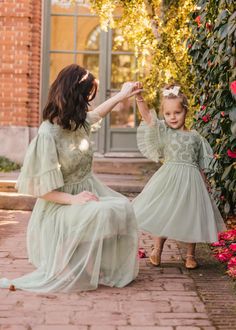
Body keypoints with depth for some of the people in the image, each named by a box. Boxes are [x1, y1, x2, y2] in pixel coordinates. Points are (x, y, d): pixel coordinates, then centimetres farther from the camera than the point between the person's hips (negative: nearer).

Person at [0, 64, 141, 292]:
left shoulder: (77, 122, 1)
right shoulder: (47, 135, -24)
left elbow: (97, 114, 29)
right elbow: (41, 188, -21)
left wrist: (121, 96, 31)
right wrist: (73, 199, -30)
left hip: (87, 190, 8)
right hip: (61, 203, -8)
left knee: (122, 207, -15)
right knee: (100, 214, -32)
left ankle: (107, 269, -6)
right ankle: (81, 273, -14)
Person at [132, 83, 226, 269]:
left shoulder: (195, 137, 5)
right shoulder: (163, 131, 1)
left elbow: (201, 166, 9)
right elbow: (146, 115, -13)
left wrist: (204, 187, 10)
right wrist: (139, 96, -27)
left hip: (191, 179, 1)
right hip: (169, 178, -1)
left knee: (191, 217, 7)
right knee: (163, 215, 6)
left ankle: (190, 254, 24)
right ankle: (157, 250, 24)